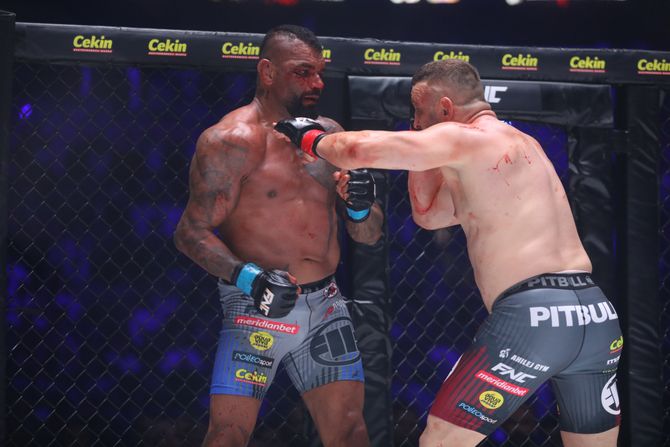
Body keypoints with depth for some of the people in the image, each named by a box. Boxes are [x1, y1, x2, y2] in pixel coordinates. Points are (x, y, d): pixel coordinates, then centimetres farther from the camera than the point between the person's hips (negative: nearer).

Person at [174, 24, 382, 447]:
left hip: (326, 305, 6)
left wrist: (361, 207, -10)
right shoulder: (231, 141, -8)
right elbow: (192, 232, -13)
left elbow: (369, 235, 12)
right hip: (256, 307, -5)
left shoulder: (330, 135, 10)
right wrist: (248, 277, -27)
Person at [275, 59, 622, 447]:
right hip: (596, 314, 8)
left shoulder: (465, 138, -2)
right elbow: (428, 213, 32)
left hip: (532, 316, -8)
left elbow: (361, 150, -11)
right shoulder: (518, 144, 26)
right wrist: (421, 149, 23)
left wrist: (312, 138, 8)